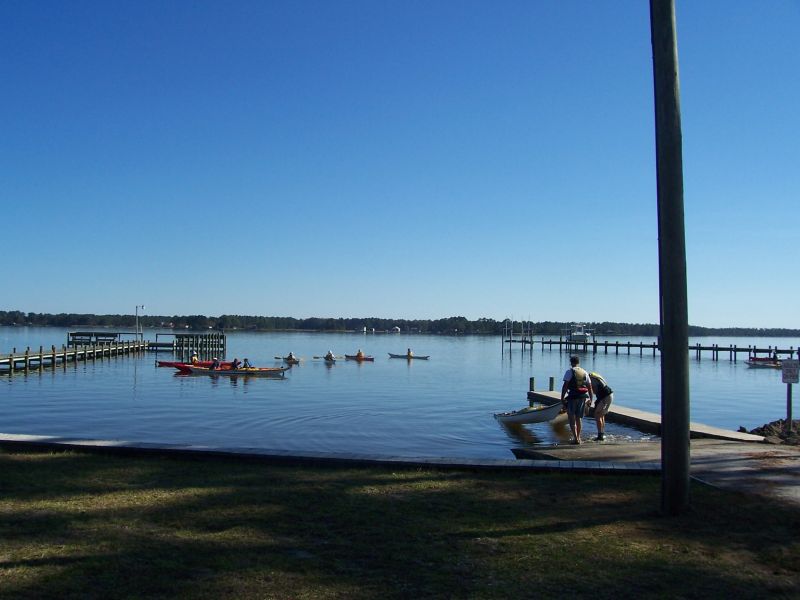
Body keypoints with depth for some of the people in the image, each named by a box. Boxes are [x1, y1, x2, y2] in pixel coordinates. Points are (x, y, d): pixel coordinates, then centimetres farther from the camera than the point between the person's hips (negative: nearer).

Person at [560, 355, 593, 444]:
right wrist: (590, 399, 18)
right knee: (578, 418, 17)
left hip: (572, 396, -5)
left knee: (572, 418, 2)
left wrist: (562, 398, -10)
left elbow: (565, 386, -12)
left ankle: (576, 438, -9)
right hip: (582, 397, 5)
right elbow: (590, 387, 11)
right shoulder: (585, 372, 11)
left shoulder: (569, 371, -5)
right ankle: (578, 438, 22)